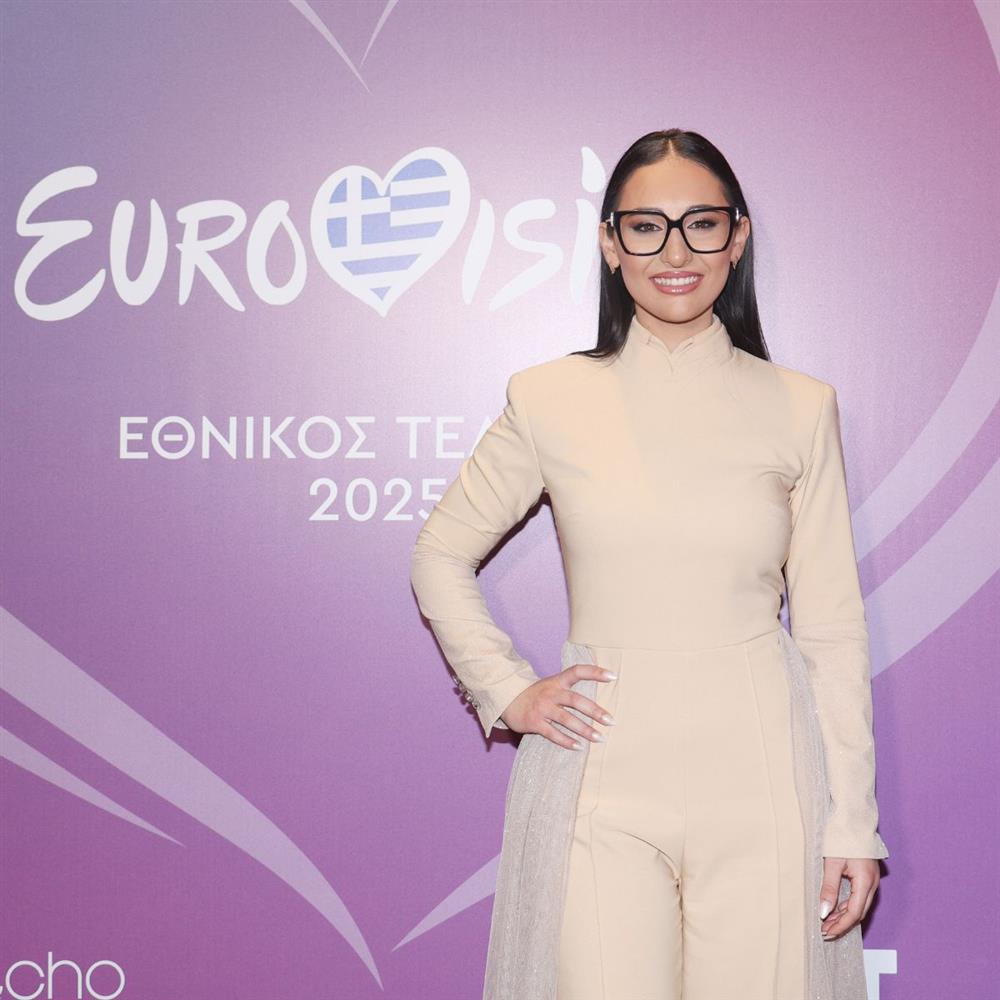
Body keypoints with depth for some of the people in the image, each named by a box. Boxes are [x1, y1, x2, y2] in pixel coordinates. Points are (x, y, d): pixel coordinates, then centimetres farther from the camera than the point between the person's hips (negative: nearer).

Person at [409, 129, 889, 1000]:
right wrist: (508, 690, 2)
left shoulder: (800, 407, 2)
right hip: (603, 774, 0)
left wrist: (853, 821, 3)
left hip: (760, 776, 1)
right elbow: (440, 556, 12)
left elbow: (832, 625, 4)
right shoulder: (549, 400, 1)